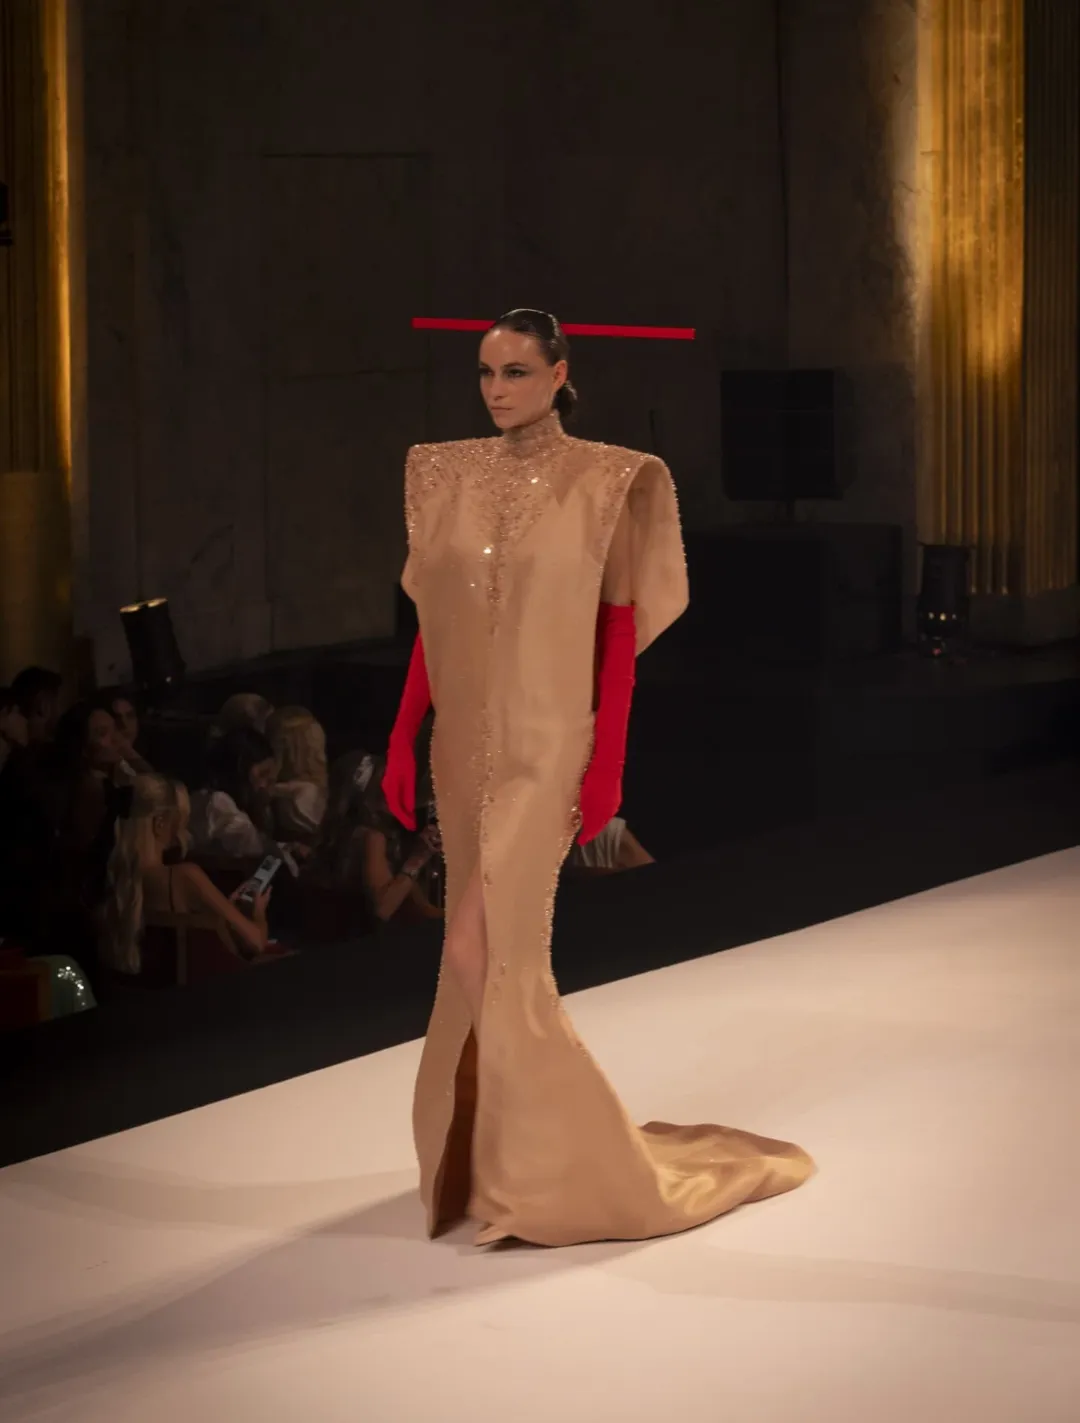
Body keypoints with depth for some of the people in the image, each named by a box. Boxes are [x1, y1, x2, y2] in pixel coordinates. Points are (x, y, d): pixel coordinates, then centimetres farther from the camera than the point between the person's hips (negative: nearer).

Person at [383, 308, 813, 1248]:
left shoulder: (606, 483, -6)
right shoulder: (447, 477, 8)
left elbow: (621, 627, -6)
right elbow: (432, 621, 11)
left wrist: (607, 763, -10)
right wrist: (403, 739, 6)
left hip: (544, 747, -5)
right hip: (464, 745, 5)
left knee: (486, 950, -10)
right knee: (495, 954, 11)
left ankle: (519, 1171, 4)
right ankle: (496, 1154, 25)